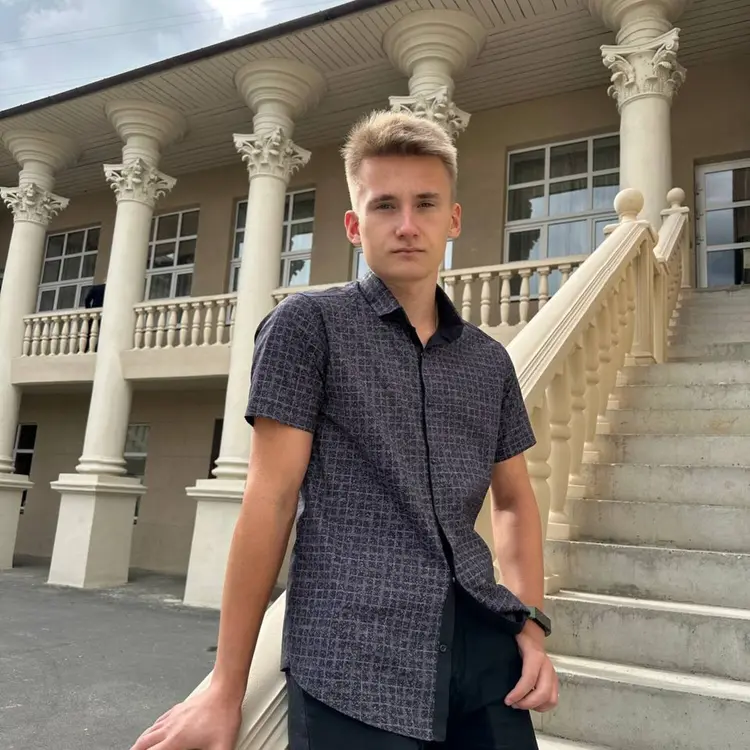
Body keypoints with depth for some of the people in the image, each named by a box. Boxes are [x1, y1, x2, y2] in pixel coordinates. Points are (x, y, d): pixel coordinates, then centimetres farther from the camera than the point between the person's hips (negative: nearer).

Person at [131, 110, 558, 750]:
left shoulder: (490, 361, 10)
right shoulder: (309, 323, -4)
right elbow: (272, 496, -8)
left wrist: (531, 622, 4)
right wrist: (226, 689, -7)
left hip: (483, 647, 5)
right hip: (355, 662, -4)